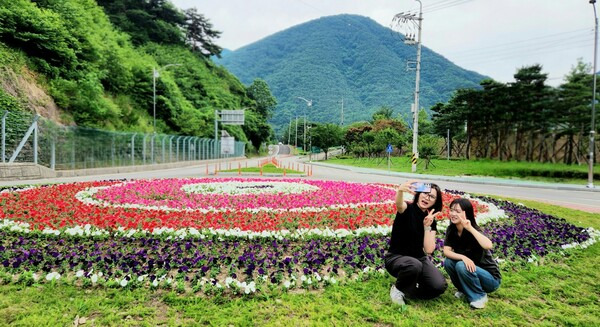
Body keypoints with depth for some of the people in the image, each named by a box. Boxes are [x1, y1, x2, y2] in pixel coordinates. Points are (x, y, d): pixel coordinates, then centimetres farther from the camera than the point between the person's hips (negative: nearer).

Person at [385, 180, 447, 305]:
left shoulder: (431, 222, 1)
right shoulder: (407, 209, -13)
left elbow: (429, 250, -11)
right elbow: (399, 204, -42)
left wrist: (427, 226, -21)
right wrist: (400, 190, -65)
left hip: (419, 258, 5)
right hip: (396, 257, -5)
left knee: (439, 286, -21)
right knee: (414, 266, -39)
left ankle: (407, 291, 9)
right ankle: (397, 288, -6)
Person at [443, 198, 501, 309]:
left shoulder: (473, 231, -24)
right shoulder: (451, 230, -6)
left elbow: (488, 246, -46)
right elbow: (446, 251, -17)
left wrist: (470, 228, -47)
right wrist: (463, 257, -33)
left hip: (491, 278, -6)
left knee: (461, 266, -31)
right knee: (448, 262, -19)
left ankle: (479, 296, -5)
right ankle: (465, 290, 7)